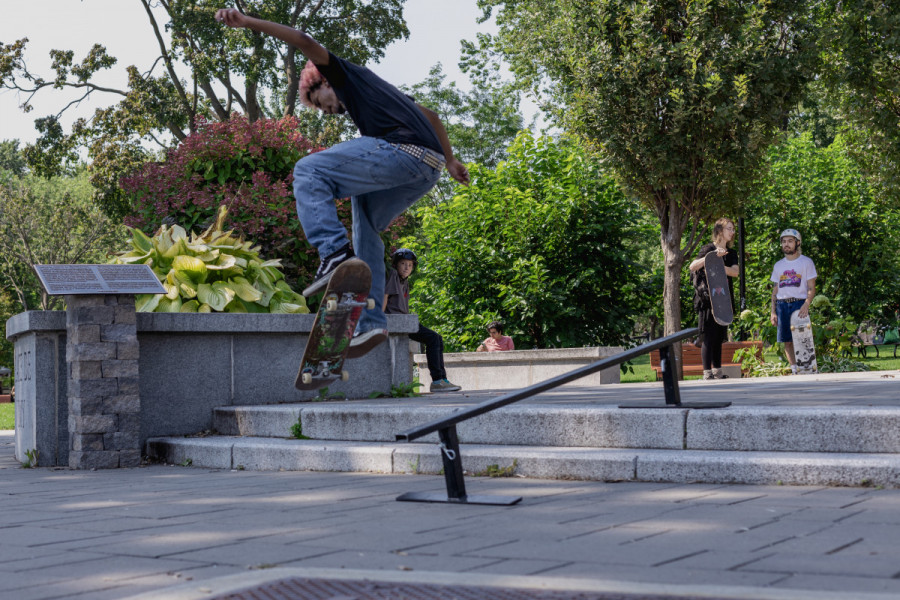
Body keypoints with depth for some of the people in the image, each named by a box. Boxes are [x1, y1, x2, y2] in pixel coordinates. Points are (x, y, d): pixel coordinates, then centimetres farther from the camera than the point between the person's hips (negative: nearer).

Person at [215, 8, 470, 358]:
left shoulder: (346, 75, 18)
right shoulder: (375, 90, 40)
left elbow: (305, 43, 2)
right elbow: (430, 116, 44)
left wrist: (248, 23, -2)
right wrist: (449, 160, 48)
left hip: (401, 151, -9)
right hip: (428, 171, 9)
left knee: (309, 171, -5)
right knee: (365, 227, 21)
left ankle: (336, 254, -23)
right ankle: (370, 323, 13)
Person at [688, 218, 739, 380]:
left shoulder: (731, 253, 14)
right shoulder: (708, 248, -3)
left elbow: (735, 272, -4)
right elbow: (692, 266, -17)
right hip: (708, 298, -6)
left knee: (719, 337, 9)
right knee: (708, 336, -8)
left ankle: (718, 371, 14)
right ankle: (707, 372, -8)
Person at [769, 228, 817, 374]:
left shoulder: (806, 262, 4)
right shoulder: (779, 265, 17)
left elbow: (811, 288, -1)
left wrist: (806, 305, -18)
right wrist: (773, 312, 9)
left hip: (800, 303, -4)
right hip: (782, 305, 4)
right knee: (787, 341, 1)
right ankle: (795, 370, 5)